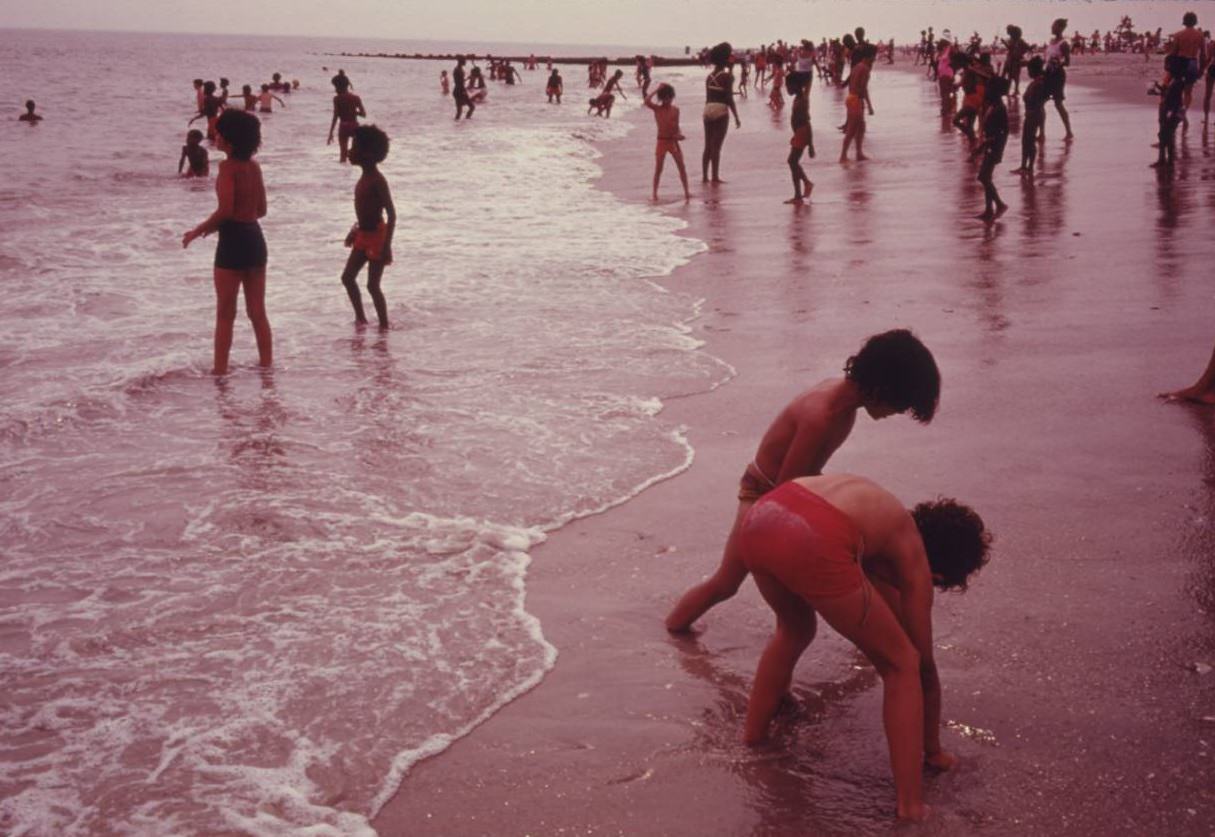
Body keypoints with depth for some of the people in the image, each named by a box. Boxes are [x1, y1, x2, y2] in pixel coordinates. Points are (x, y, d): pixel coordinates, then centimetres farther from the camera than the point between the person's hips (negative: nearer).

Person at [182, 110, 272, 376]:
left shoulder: (228, 167, -14)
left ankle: (220, 369, 7)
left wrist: (198, 231, -9)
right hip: (255, 239, 7)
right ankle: (267, 363, 18)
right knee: (257, 311, 14)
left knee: (225, 313, 2)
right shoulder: (254, 166, 9)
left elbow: (225, 209, -22)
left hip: (233, 242, -7)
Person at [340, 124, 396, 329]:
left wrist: (387, 245, -26)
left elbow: (392, 214, -23)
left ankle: (384, 326, 9)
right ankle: (360, 318, 24)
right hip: (363, 235, 9)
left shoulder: (377, 181, -20)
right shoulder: (365, 178, 7)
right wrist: (356, 231, 26)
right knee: (348, 277, 12)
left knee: (373, 285, -4)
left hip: (377, 236, -9)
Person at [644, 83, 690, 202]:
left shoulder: (675, 110, 3)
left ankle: (686, 192, 3)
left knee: (682, 167, -2)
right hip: (662, 141, -2)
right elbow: (647, 101, -24)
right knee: (658, 169, 1)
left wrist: (679, 134, -12)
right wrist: (657, 89, -16)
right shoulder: (657, 109, -4)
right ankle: (654, 193, 9)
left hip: (673, 141, 2)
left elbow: (676, 126, 8)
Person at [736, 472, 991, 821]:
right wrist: (933, 749, 42)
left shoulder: (884, 519, 39)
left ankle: (753, 728, 51)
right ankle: (910, 804, 14)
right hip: (814, 544, -7)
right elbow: (924, 666, 30)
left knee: (795, 630, 39)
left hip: (759, 520, 7)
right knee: (903, 666, 15)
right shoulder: (913, 560, 22)